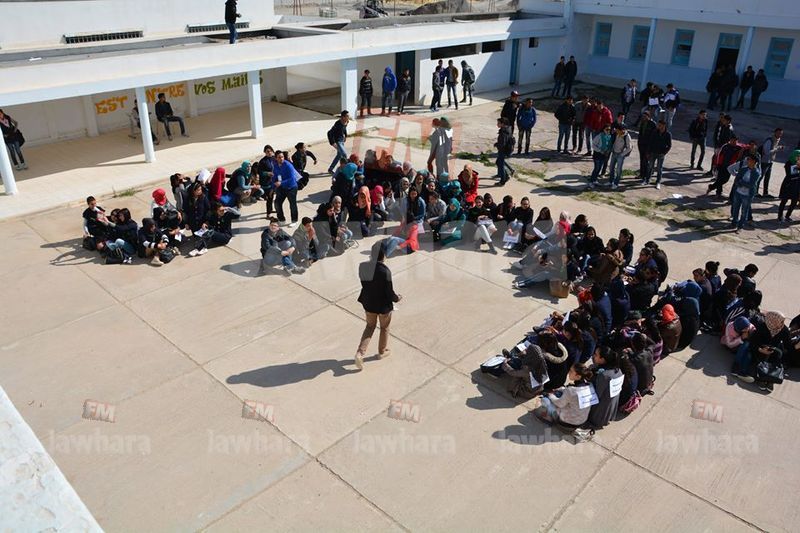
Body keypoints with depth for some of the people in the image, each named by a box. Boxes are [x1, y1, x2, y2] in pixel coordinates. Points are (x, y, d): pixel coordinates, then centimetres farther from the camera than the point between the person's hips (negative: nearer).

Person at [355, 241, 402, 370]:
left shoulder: (363, 266, -15)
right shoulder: (385, 271, -31)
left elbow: (363, 283, 1)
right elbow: (390, 293, -21)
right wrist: (397, 298, -2)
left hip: (368, 303, 4)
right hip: (383, 306, -4)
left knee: (370, 326, 25)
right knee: (384, 328, 23)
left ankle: (360, 353, 13)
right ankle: (382, 351, 43)